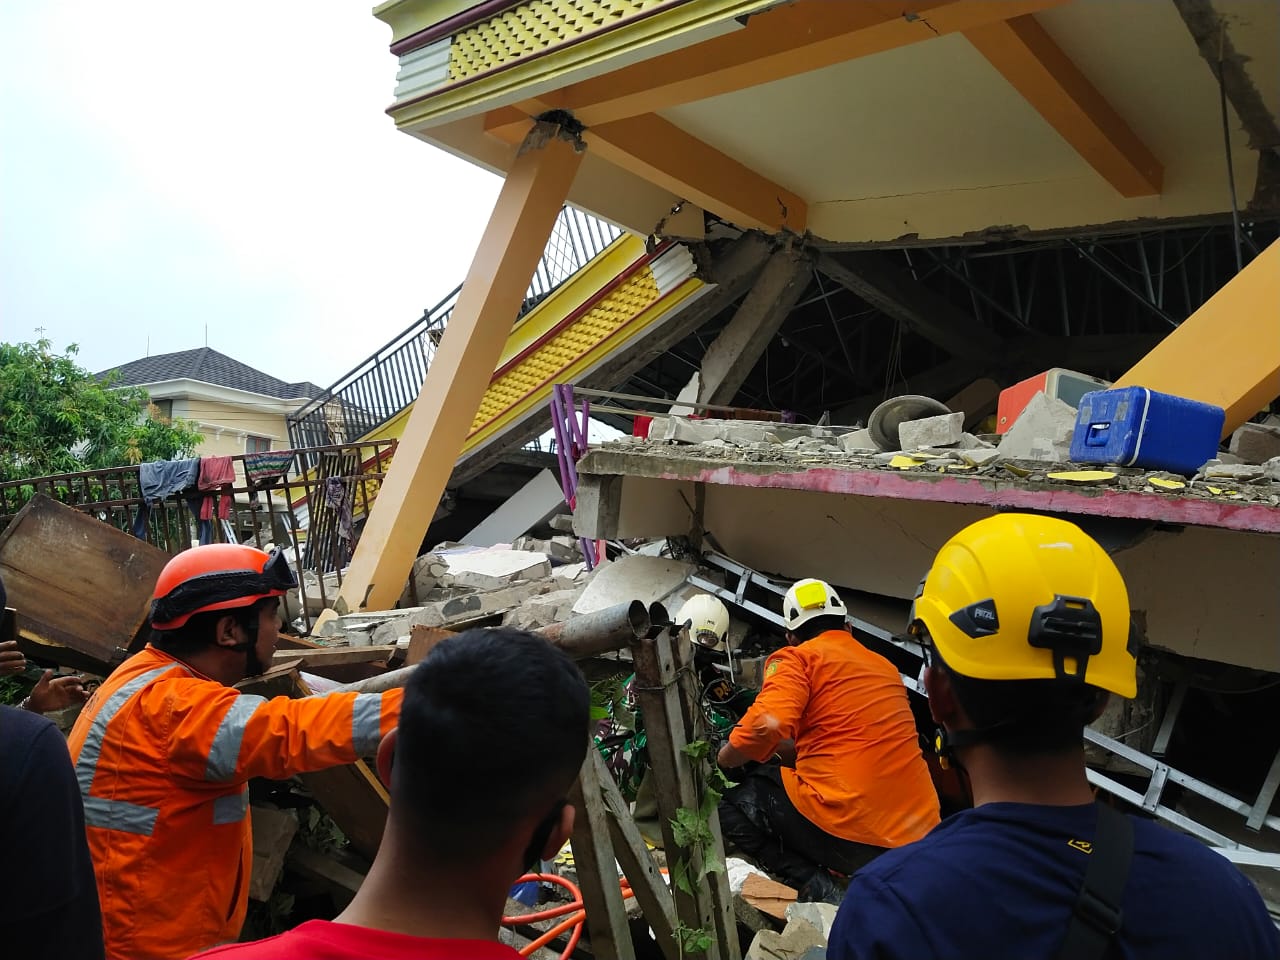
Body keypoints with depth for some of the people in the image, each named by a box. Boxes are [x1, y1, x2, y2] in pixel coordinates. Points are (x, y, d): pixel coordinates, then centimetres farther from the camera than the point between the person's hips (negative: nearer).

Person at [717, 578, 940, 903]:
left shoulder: (797, 658, -1)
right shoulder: (885, 666, 20)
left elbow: (767, 726, -18)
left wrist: (722, 759, 1)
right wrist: (791, 751, 40)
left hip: (848, 835, -8)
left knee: (732, 805, 15)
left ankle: (815, 887, -5)